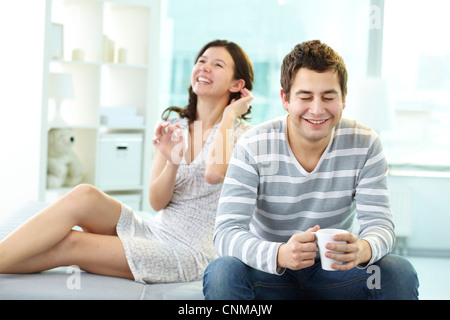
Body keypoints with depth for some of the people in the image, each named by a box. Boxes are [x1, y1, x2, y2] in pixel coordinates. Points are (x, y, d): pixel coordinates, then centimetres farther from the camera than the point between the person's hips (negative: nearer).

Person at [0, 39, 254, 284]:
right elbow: (157, 201, 6)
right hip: (153, 230, 5)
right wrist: (173, 161, -15)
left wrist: (228, 116, -12)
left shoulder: (239, 134, -2)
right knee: (83, 195, -24)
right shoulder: (173, 128, 13)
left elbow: (214, 173, -26)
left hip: (190, 251, -5)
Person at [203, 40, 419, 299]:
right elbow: (227, 232, -24)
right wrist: (280, 254, -46)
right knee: (223, 272, -32)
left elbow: (379, 222, -14)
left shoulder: (365, 145, -9)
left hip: (333, 271, 2)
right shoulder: (253, 147, -16)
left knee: (400, 273, -25)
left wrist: (363, 249, -41)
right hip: (270, 273, -1)